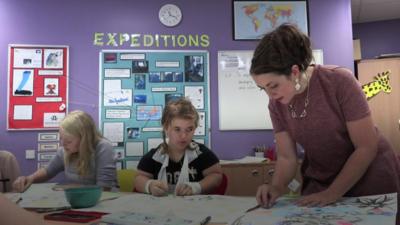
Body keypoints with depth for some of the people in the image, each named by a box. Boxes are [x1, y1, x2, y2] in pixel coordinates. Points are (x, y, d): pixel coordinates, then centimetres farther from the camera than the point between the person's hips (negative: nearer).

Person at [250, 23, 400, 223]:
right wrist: (276, 187, -27)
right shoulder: (276, 105, -12)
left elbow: (367, 148, -22)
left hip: (370, 179, -3)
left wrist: (331, 194, -23)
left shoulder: (339, 81, -25)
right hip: (319, 183, 4)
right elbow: (287, 157, -7)